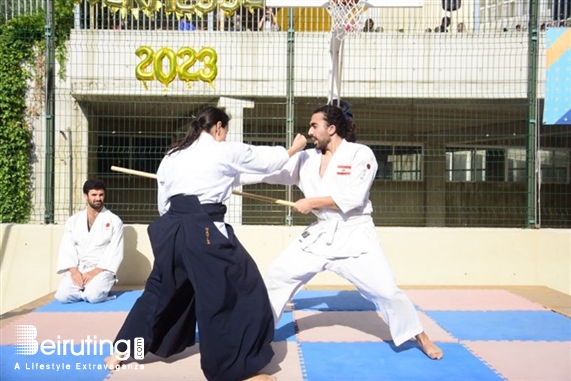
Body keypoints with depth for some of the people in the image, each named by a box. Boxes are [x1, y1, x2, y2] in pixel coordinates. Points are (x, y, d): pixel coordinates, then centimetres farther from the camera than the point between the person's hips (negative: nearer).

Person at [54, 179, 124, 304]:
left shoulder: (114, 221, -1)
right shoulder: (73, 220, 10)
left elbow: (115, 252, -6)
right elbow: (66, 248, 3)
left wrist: (95, 271, -16)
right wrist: (74, 270, -13)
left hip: (101, 270, -3)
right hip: (77, 270, 3)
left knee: (94, 296, -29)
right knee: (62, 296, -20)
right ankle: (85, 290, 9)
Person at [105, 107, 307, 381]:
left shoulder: (172, 155, 18)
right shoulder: (225, 151, 3)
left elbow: (163, 203, 20)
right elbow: (266, 159, 16)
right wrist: (295, 148, 32)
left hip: (172, 228, 7)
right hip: (203, 230, -7)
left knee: (161, 289, 24)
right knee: (242, 289, 2)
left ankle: (121, 351, 34)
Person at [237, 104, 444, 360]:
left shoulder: (361, 154, -10)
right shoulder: (307, 158, 5)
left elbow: (352, 197, -20)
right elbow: (270, 170, 4)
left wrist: (313, 202, -16)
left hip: (354, 236, -5)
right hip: (319, 235, 5)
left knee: (385, 290, -3)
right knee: (277, 276, 4)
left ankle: (421, 338, 23)